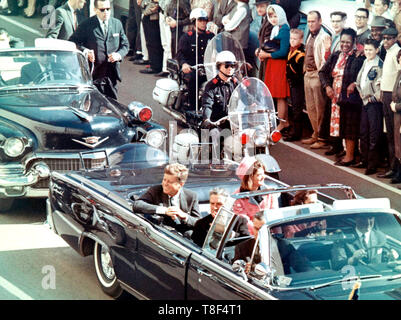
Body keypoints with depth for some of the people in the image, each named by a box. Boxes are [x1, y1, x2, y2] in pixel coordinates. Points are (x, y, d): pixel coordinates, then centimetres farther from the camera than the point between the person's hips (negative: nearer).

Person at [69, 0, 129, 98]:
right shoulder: (86, 25, -2)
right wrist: (84, 51, -19)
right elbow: (72, 42, -2)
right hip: (93, 72, -4)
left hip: (112, 72, 4)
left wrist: (119, 54, -6)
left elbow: (125, 45, 16)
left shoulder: (117, 23, 11)